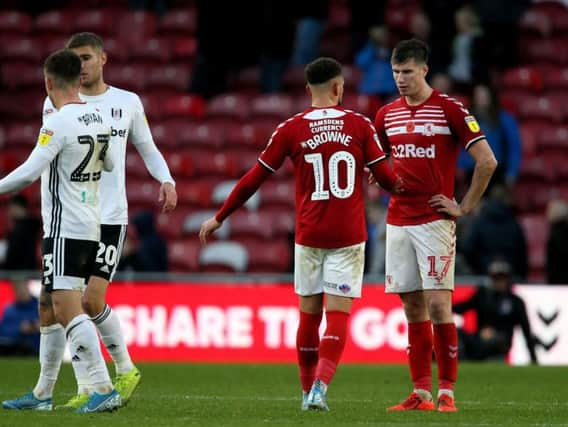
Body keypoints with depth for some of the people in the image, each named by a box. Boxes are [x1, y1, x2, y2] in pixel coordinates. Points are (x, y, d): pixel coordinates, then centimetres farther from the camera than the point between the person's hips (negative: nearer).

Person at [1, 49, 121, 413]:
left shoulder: (57, 124, -16)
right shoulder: (101, 119, 9)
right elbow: (110, 164, 25)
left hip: (64, 229, -9)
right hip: (91, 228, 9)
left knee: (69, 310, -13)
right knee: (49, 310, 15)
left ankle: (104, 388, -23)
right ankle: (42, 394, 20)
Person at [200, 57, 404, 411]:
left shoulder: (291, 129, 0)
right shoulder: (360, 125, -2)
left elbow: (254, 179, 3)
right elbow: (386, 177, -1)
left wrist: (219, 218, 12)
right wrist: (401, 186, 23)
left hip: (309, 236, 1)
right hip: (348, 236, -1)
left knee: (309, 315, 12)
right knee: (338, 316, -3)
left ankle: (309, 391, 19)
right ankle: (319, 388, -19)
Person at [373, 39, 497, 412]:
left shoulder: (450, 109, -5)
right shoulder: (387, 115, 11)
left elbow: (487, 161, -7)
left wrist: (465, 207, -6)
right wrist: (390, 186, 11)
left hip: (434, 221, -5)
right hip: (398, 222, 5)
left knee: (438, 305, -10)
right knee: (413, 308, 5)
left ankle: (447, 392, -6)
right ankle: (421, 393, 7)